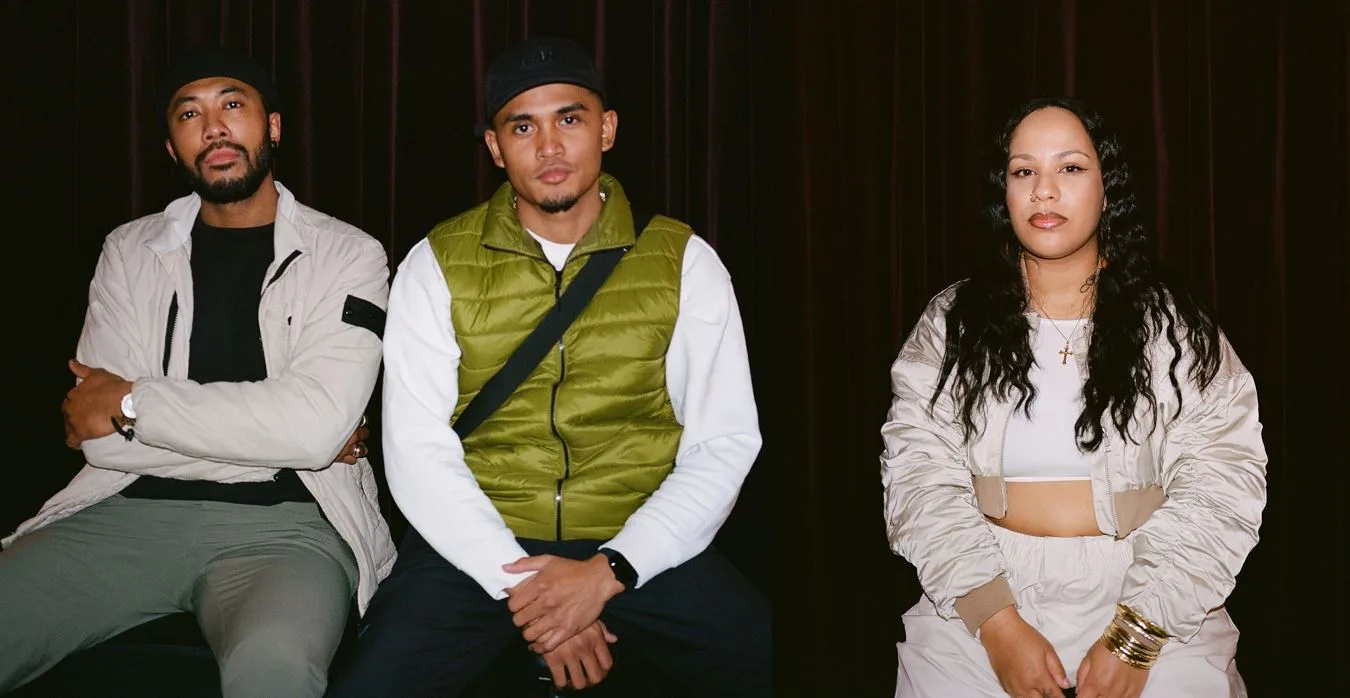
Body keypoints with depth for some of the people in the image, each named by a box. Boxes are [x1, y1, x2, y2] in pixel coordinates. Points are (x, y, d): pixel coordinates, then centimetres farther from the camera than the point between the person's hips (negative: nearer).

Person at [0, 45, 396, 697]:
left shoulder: (347, 255, 5)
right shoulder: (129, 250, 14)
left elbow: (316, 423, -12)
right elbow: (101, 439, 1)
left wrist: (132, 404, -6)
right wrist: (278, 436, -6)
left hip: (286, 520, -3)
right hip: (134, 507, 4)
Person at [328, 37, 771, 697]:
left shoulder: (684, 262, 4)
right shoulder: (436, 265, 4)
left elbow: (724, 445, 0)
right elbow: (416, 449, -2)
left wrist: (609, 570, -13)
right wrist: (521, 585, -14)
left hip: (640, 550, 0)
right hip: (476, 545, 0)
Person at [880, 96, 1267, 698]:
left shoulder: (1171, 322, 5)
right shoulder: (951, 324, 8)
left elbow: (1221, 487, -3)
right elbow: (920, 478, -2)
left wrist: (1136, 636, -15)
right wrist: (997, 623, -15)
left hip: (1147, 601, 0)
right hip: (984, 593, 1)